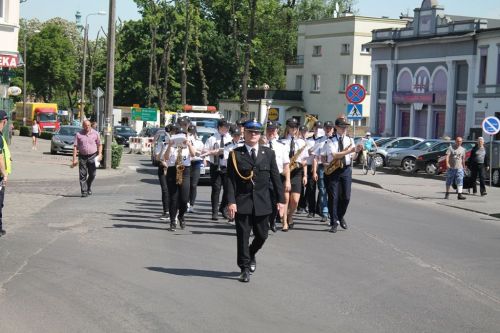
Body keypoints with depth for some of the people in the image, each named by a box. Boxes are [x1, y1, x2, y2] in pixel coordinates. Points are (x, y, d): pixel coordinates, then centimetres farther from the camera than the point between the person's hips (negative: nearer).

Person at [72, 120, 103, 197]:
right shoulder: (79, 134, 1)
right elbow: (75, 147, 0)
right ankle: (84, 192, 0)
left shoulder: (95, 133, 3)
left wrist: (100, 154, -3)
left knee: (92, 174, 4)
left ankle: (89, 188, 29)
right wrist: (74, 159, -7)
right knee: (83, 175, -4)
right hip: (82, 157, -1)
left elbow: (99, 144, 11)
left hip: (92, 156, 1)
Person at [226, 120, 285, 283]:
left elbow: (275, 177, 6)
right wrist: (231, 201, -14)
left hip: (262, 202, 3)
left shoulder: (268, 153, 6)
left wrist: (281, 199, 1)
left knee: (262, 235, 11)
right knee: (243, 236, 1)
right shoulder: (236, 154, -1)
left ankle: (251, 254, 40)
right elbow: (230, 180, -5)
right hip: (242, 202, -2)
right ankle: (245, 268, 11)